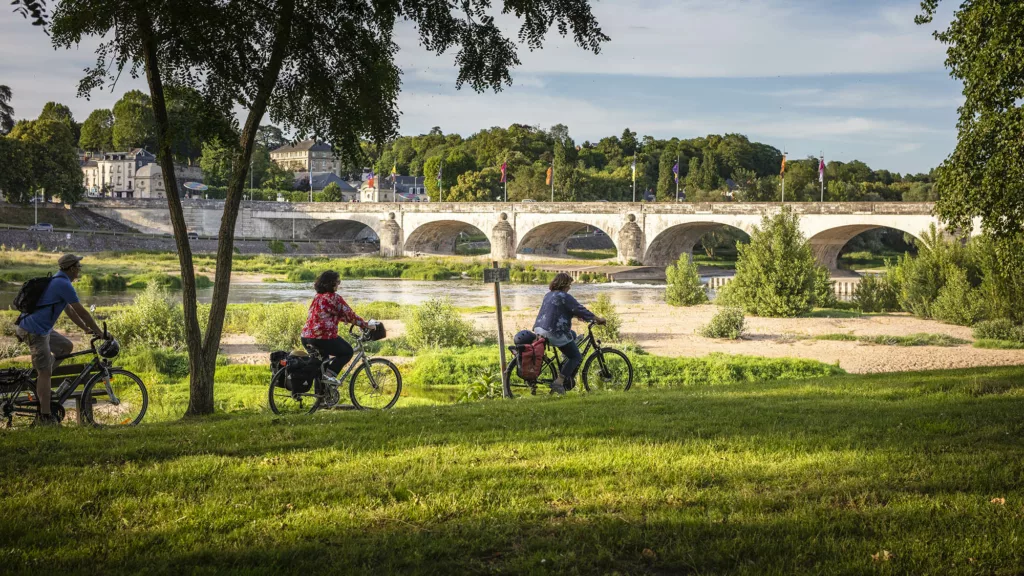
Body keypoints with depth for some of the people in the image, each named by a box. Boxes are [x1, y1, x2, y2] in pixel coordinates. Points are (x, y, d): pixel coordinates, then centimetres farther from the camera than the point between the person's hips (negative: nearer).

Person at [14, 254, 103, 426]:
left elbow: (70, 311, 25)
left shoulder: (56, 282, 17)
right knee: (45, 373, -8)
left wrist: (86, 328, 25)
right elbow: (81, 312, -12)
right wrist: (99, 332, -3)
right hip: (35, 331, -10)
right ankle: (45, 417, -7)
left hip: (41, 328, 10)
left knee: (66, 346, 18)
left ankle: (39, 377, 16)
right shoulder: (64, 285, -15)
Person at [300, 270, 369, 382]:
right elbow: (349, 314, -6)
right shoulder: (334, 297, -11)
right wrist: (366, 325, 5)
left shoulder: (317, 297, 16)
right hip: (323, 338, -8)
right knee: (347, 352, 13)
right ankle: (330, 374, -5)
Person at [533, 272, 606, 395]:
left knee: (572, 335, 31)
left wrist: (577, 316, 31)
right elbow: (580, 310, -11)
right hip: (555, 333, -9)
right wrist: (598, 319, -1)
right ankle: (559, 382, -10)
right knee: (576, 357, 2)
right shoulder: (564, 297, -12)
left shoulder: (548, 295, 17)